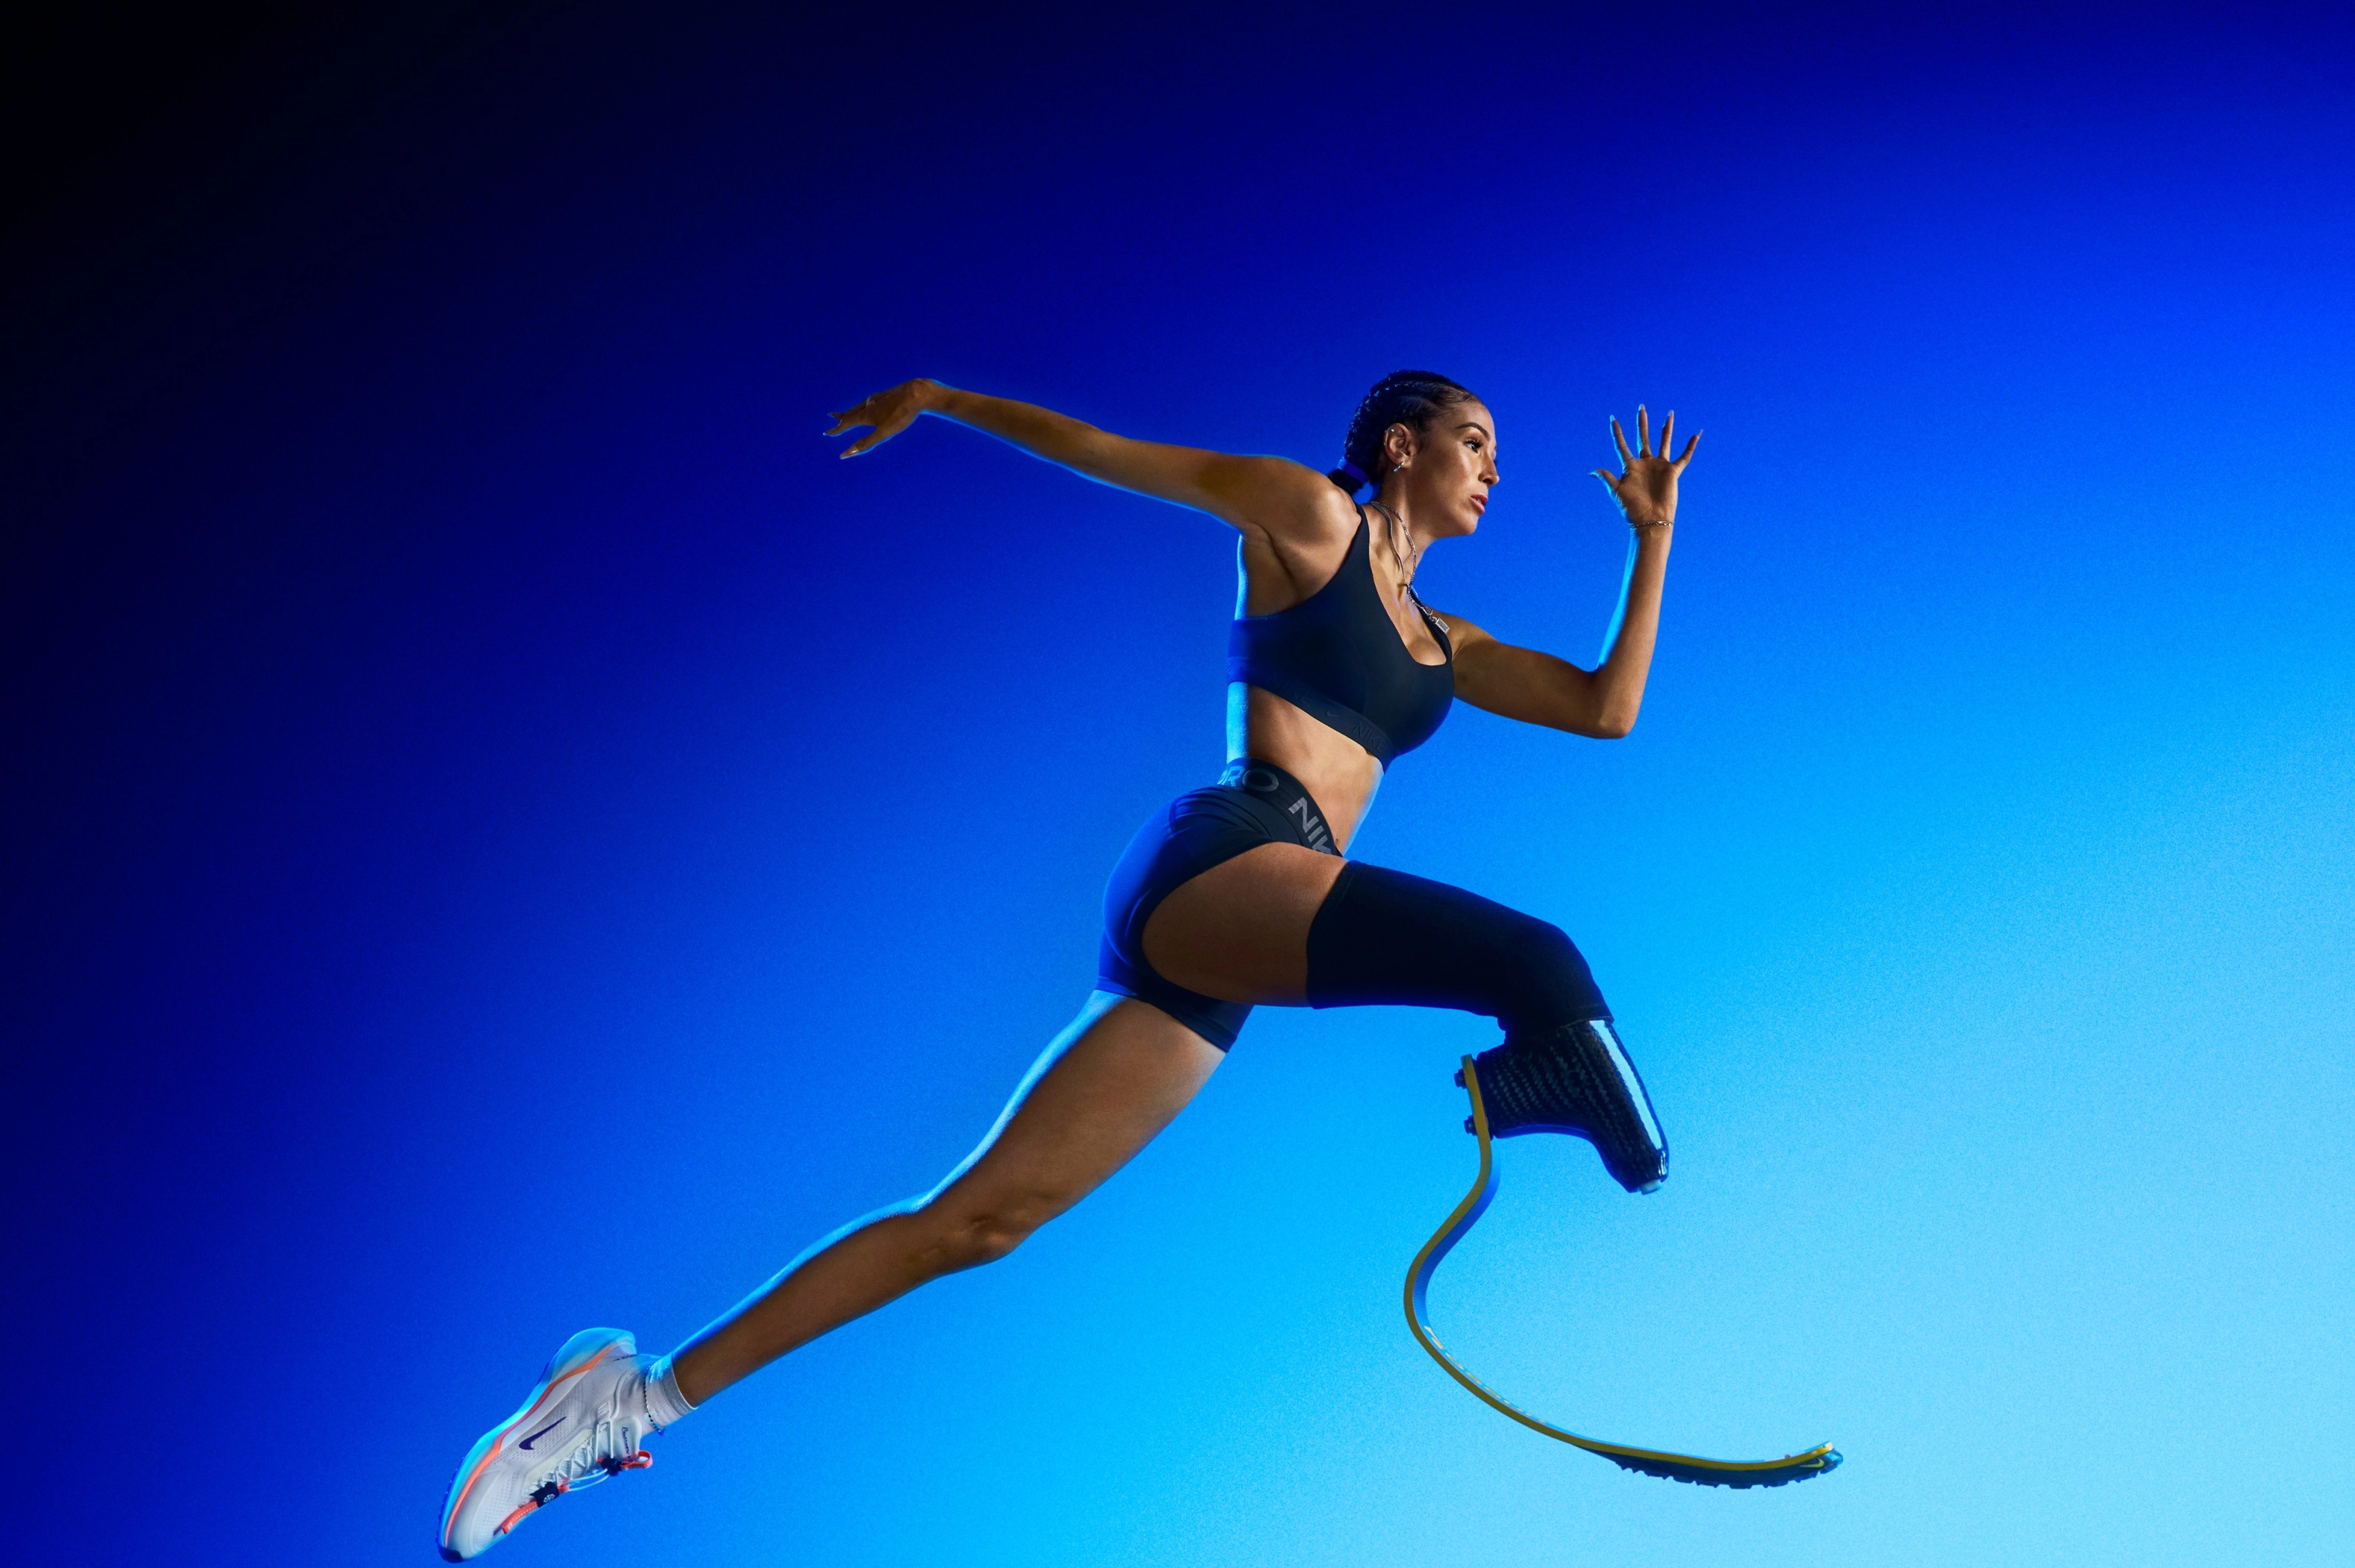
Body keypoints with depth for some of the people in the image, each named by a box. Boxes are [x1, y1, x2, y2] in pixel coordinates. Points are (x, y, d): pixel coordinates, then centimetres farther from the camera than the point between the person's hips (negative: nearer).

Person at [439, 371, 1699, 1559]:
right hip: (1220, 862, -7)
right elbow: (1101, 450, 13)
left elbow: (1607, 708, 24)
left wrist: (1655, 535, 24)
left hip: (1216, 953, 7)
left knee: (978, 1218, 1)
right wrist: (940, 399, 14)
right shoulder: (1308, 514, 9)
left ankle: (647, 1392, 4)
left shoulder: (1443, 643, 29)